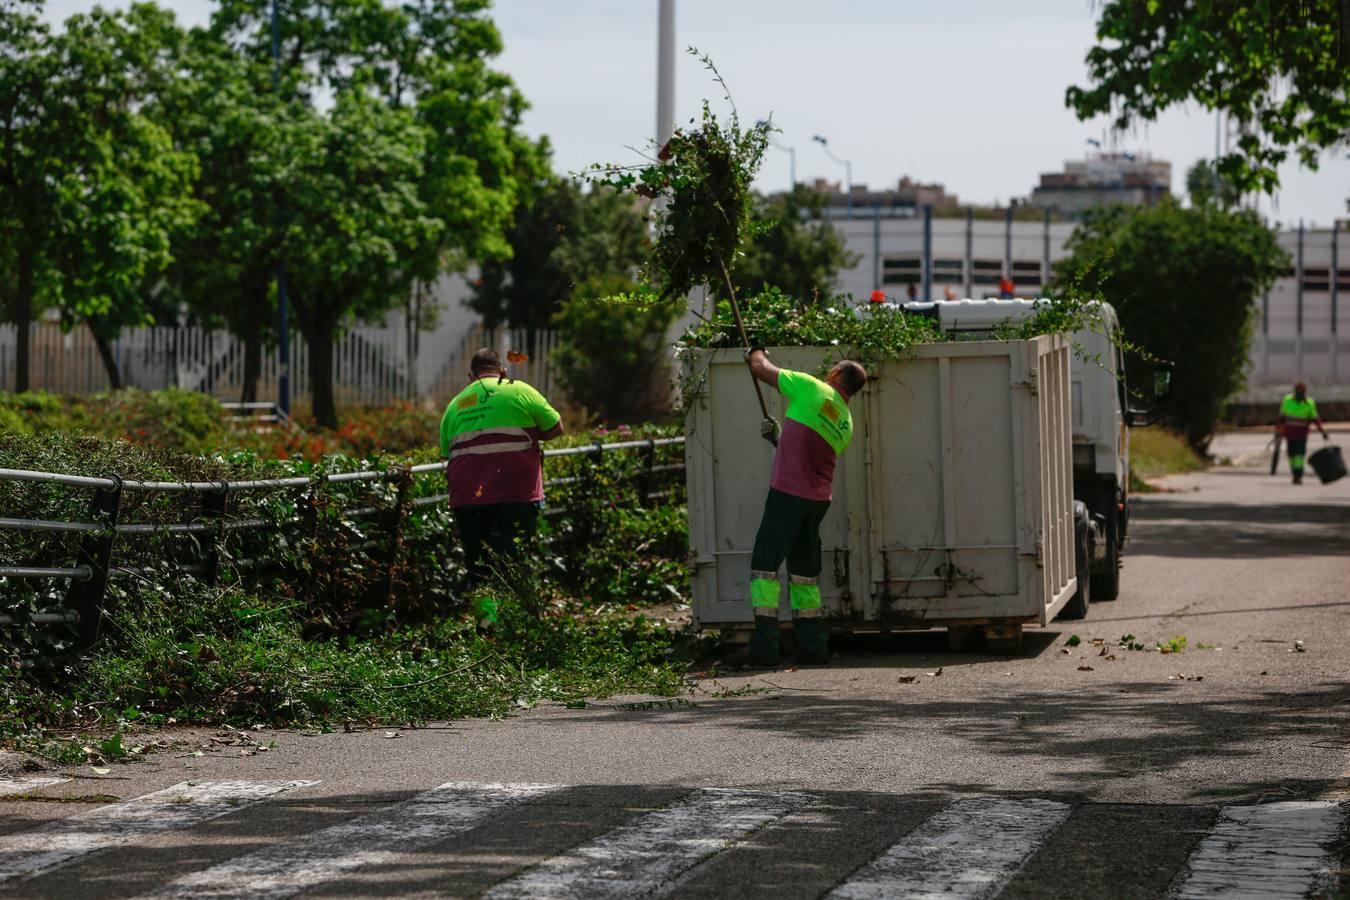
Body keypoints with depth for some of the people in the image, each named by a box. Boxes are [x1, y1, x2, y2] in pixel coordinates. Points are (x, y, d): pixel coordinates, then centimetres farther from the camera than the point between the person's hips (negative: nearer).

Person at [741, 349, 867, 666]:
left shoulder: (811, 388, -3)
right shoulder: (846, 425, 16)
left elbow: (761, 368, 5)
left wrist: (756, 352, 26)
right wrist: (779, 436, 34)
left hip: (788, 493, -6)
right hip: (818, 498, 6)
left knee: (766, 565, -4)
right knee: (805, 570, 15)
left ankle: (765, 645, -11)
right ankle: (814, 647, 15)